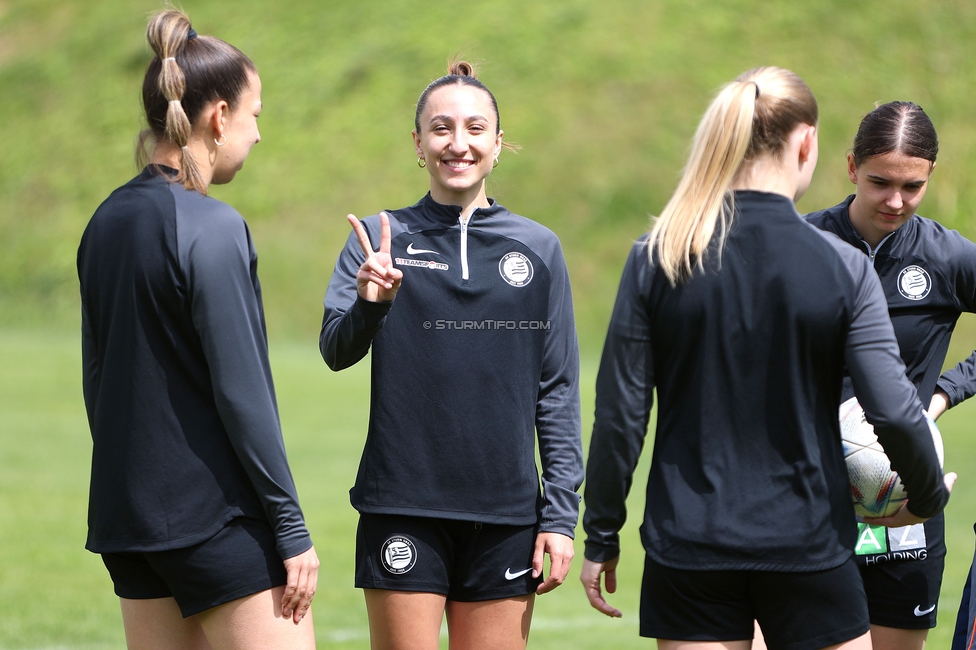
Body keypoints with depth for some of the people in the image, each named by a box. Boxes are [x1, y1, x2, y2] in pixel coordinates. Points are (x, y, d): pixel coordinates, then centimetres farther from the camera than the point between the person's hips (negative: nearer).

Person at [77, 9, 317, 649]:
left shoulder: (107, 221, 11)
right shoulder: (212, 229, -13)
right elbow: (241, 393, -15)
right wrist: (292, 529, -11)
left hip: (128, 519, 8)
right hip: (218, 516, -8)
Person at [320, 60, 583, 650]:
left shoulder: (537, 248, 8)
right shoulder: (379, 238, 4)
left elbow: (559, 390, 8)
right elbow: (335, 352, -9)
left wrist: (560, 513, 2)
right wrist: (369, 306, -31)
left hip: (505, 514, 2)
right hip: (404, 511, -2)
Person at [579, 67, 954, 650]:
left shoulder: (656, 261, -2)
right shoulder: (843, 267, -6)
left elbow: (621, 412, -1)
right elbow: (894, 410, -9)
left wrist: (602, 536, 9)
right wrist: (928, 496, 10)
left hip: (690, 550, 1)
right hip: (810, 549, -1)